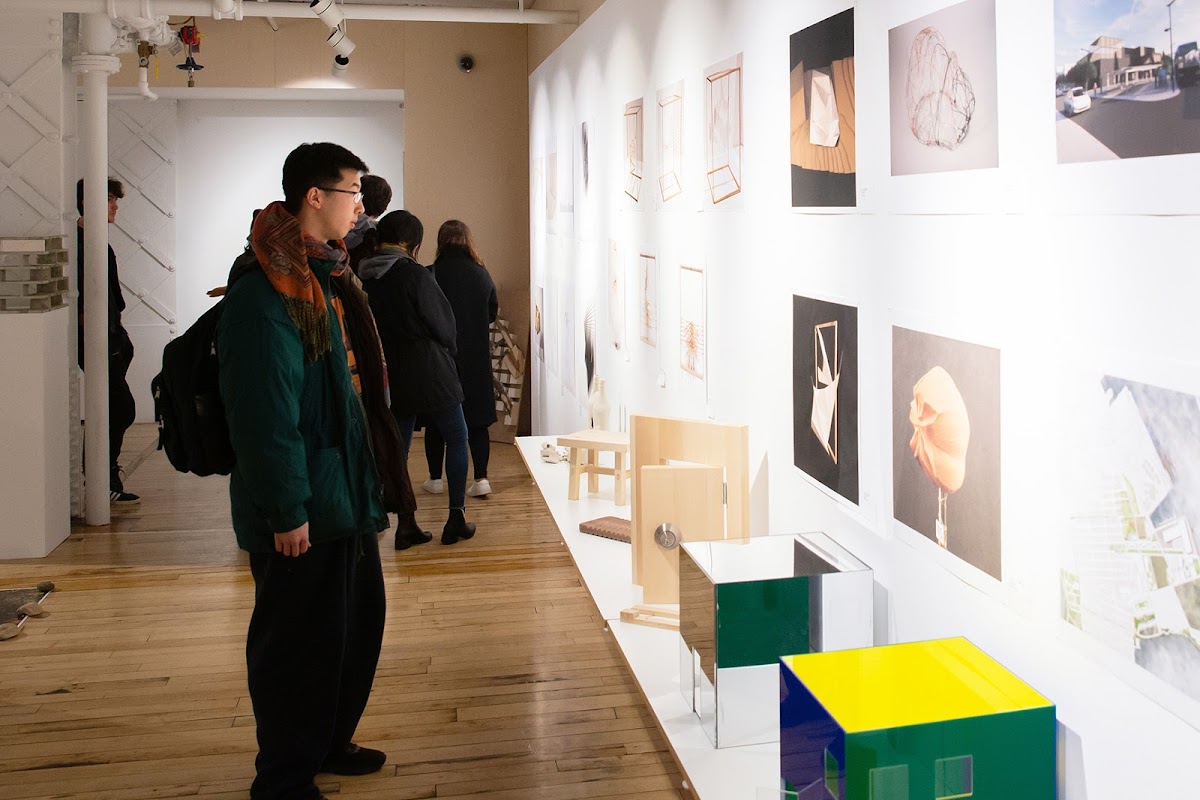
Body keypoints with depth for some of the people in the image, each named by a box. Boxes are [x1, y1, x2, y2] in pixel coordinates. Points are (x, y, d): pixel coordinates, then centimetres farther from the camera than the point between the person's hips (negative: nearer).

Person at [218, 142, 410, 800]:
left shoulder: (324, 275, 13)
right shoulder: (264, 289, -19)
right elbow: (263, 413, -23)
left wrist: (370, 480, 19)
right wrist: (286, 510, -22)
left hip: (346, 495, 10)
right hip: (300, 511, -10)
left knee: (358, 626, 20)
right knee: (299, 643, 3)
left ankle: (328, 743, 38)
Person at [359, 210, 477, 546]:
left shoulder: (365, 279, 0)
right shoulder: (416, 276, -16)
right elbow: (444, 325, -7)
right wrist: (448, 349, 13)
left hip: (388, 378, 5)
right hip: (429, 375, -5)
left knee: (397, 449, 12)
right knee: (457, 439, 11)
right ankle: (457, 516, 8)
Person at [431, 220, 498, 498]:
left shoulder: (432, 275, -13)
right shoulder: (481, 274, -2)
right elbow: (493, 312, 8)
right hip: (476, 358, 2)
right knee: (477, 421, 9)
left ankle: (435, 478, 17)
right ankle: (481, 478, 3)